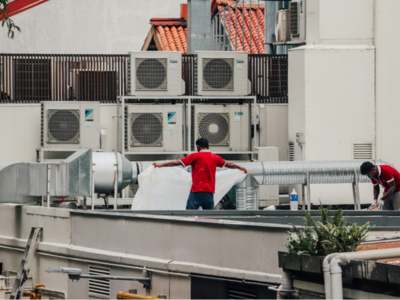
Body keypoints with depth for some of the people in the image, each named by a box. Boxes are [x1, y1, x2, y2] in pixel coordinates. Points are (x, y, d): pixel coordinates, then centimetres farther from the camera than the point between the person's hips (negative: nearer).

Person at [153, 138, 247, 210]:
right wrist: (240, 168, 43)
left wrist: (161, 165, -2)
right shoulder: (215, 157, 10)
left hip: (197, 191, -5)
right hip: (209, 192, 5)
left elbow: (178, 162, -6)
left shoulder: (195, 156, -4)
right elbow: (228, 164, 25)